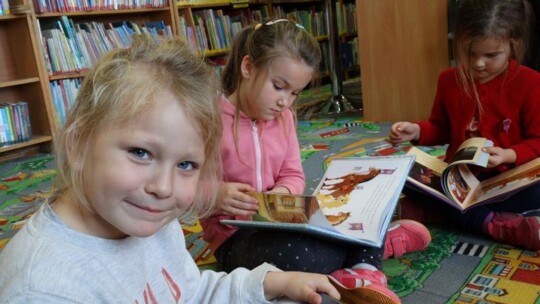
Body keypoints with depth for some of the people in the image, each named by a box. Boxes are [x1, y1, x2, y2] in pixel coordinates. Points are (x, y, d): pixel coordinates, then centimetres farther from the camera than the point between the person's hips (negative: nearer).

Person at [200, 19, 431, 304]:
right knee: (297, 255, -36)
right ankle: (373, 246, -13)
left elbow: (293, 176, 7)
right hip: (234, 238, -6)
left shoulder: (283, 117, 4)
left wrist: (283, 192, -16)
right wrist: (216, 195, -34)